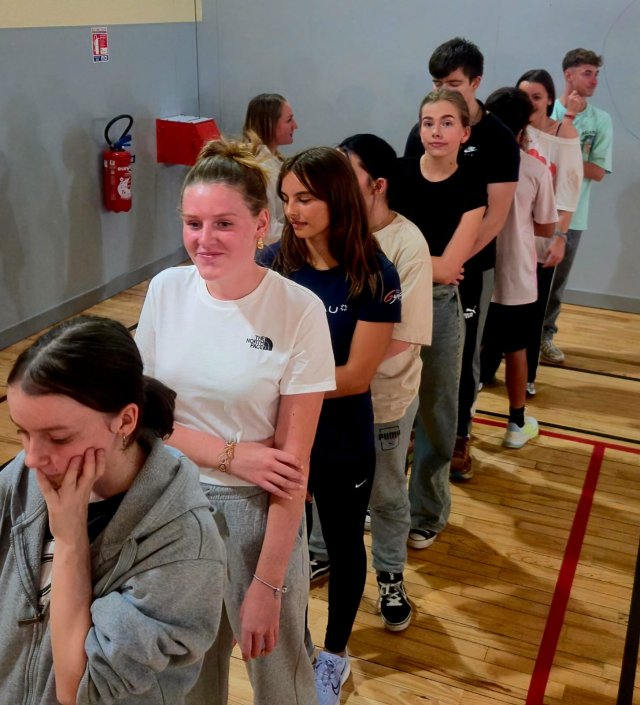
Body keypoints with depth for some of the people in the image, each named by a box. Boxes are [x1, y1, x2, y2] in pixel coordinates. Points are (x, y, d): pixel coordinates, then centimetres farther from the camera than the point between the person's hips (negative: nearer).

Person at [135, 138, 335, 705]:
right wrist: (231, 454, -17)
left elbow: (293, 462, -15)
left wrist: (266, 587, -14)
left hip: (257, 509, -3)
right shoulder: (166, 290, -7)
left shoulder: (299, 312, -18)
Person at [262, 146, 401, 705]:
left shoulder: (374, 277, -19)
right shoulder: (275, 262, -9)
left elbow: (356, 375, -19)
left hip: (342, 444, -3)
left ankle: (334, 657, 44)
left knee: (343, 545, 19)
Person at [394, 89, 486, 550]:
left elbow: (448, 268, -15)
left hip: (439, 307, -1)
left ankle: (428, 511, 30)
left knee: (434, 410, 11)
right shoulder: (397, 173, -3)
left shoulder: (471, 189, -7)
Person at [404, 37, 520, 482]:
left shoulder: (499, 139, -8)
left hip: (472, 267, -3)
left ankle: (460, 436, 24)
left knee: (463, 355, 8)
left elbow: (497, 216, -12)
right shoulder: (422, 132, 2)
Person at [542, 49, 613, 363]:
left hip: (571, 215, 3)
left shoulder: (602, 120, 2)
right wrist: (569, 116, -16)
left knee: (556, 281, 11)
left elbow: (598, 172, -2)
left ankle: (544, 334, 24)